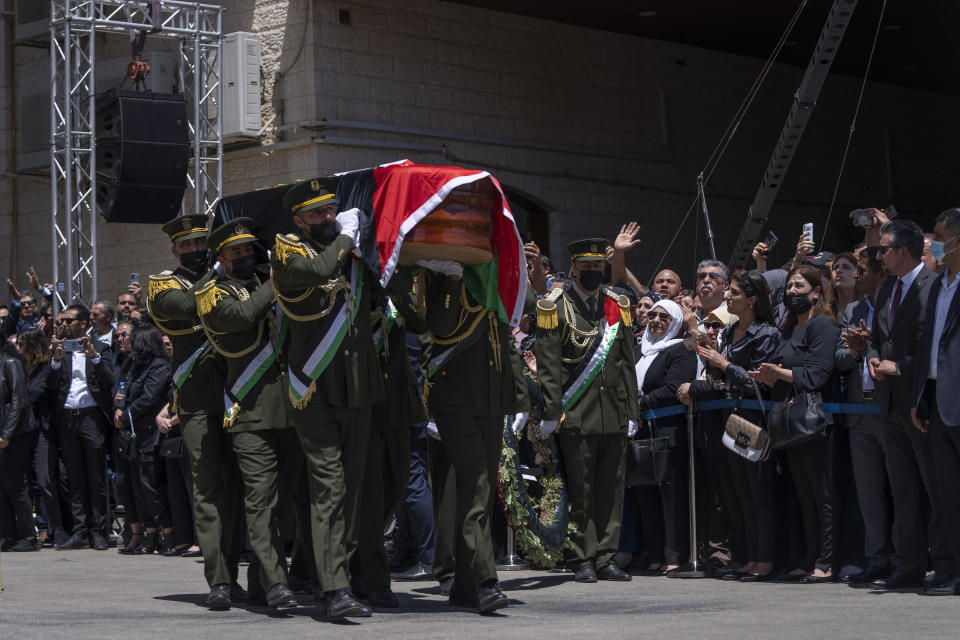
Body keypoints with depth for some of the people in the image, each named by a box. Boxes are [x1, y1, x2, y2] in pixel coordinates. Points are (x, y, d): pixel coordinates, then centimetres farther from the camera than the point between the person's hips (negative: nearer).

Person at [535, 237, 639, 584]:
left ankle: (606, 558, 10)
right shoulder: (556, 308, 1)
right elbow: (548, 367, -3)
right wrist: (552, 413, -8)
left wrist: (632, 409, 11)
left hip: (615, 416, 4)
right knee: (580, 491, -2)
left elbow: (627, 361, 16)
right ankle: (583, 560, 4)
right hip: (576, 416, -4)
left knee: (612, 488, 4)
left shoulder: (617, 307, 15)